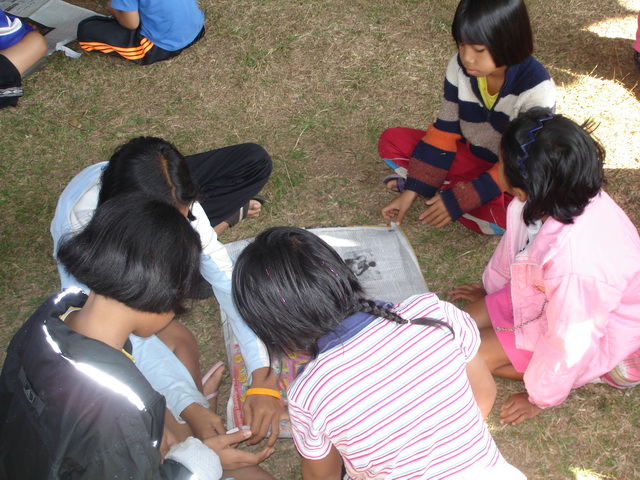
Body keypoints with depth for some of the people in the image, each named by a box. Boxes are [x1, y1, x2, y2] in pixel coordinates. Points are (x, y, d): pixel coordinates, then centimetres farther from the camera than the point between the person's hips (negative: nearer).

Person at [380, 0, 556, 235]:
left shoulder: (536, 90, -28)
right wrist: (412, 190, -14)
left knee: (503, 216, -38)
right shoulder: (460, 67, -13)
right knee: (392, 141, -5)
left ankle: (437, 189, -13)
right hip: (472, 157, 4)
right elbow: (444, 132, -7)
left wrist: (456, 201, -29)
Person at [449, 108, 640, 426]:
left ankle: (592, 373, 1)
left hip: (601, 332, -7)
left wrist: (539, 399, -10)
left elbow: (567, 343, -28)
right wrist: (490, 287, 21)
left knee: (477, 355, -13)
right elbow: (514, 244, 1)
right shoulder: (554, 198, -22)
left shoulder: (575, 263, -44)